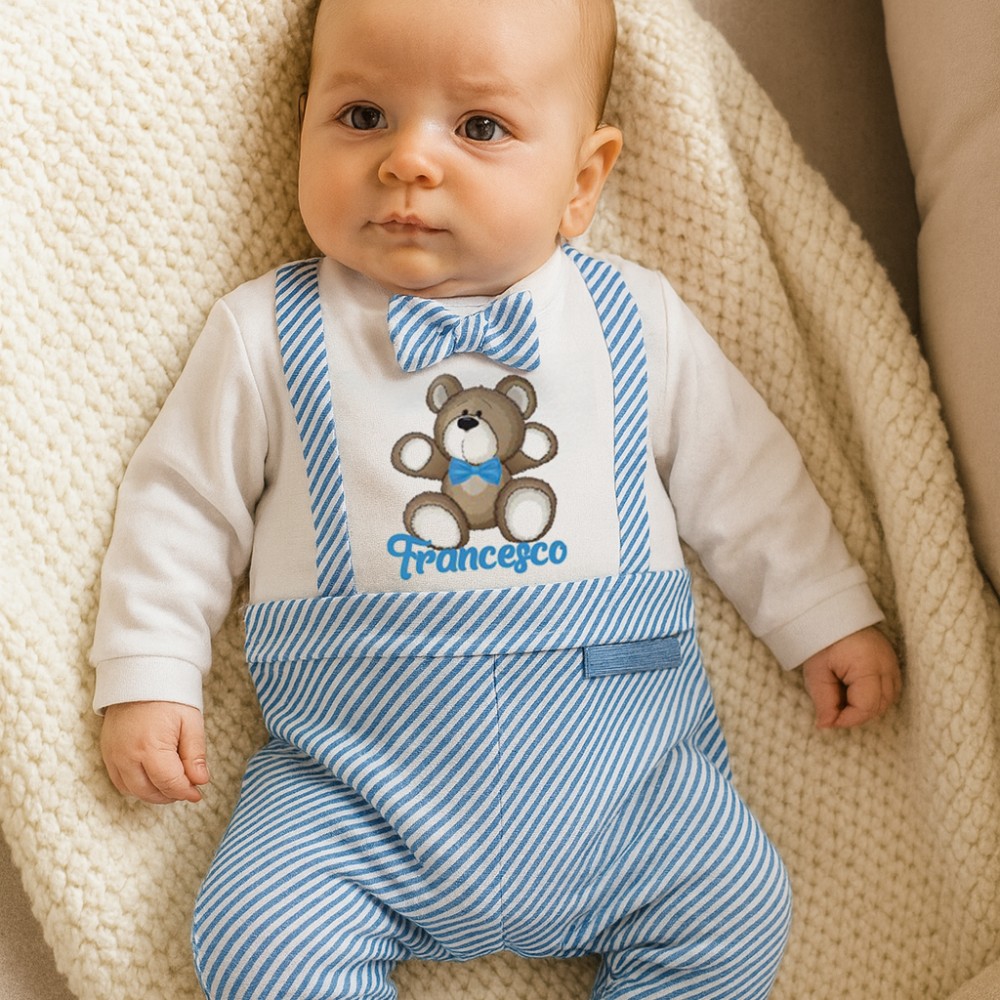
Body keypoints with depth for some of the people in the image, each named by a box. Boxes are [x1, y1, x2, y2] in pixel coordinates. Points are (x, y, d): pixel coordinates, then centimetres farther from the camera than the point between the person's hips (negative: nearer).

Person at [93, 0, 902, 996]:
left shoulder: (635, 319, 6)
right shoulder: (264, 335, 2)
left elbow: (742, 475, 15)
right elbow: (181, 500, 8)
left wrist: (828, 617, 14)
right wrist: (147, 679, 1)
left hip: (622, 754, 2)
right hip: (355, 773, -1)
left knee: (737, 906, -12)